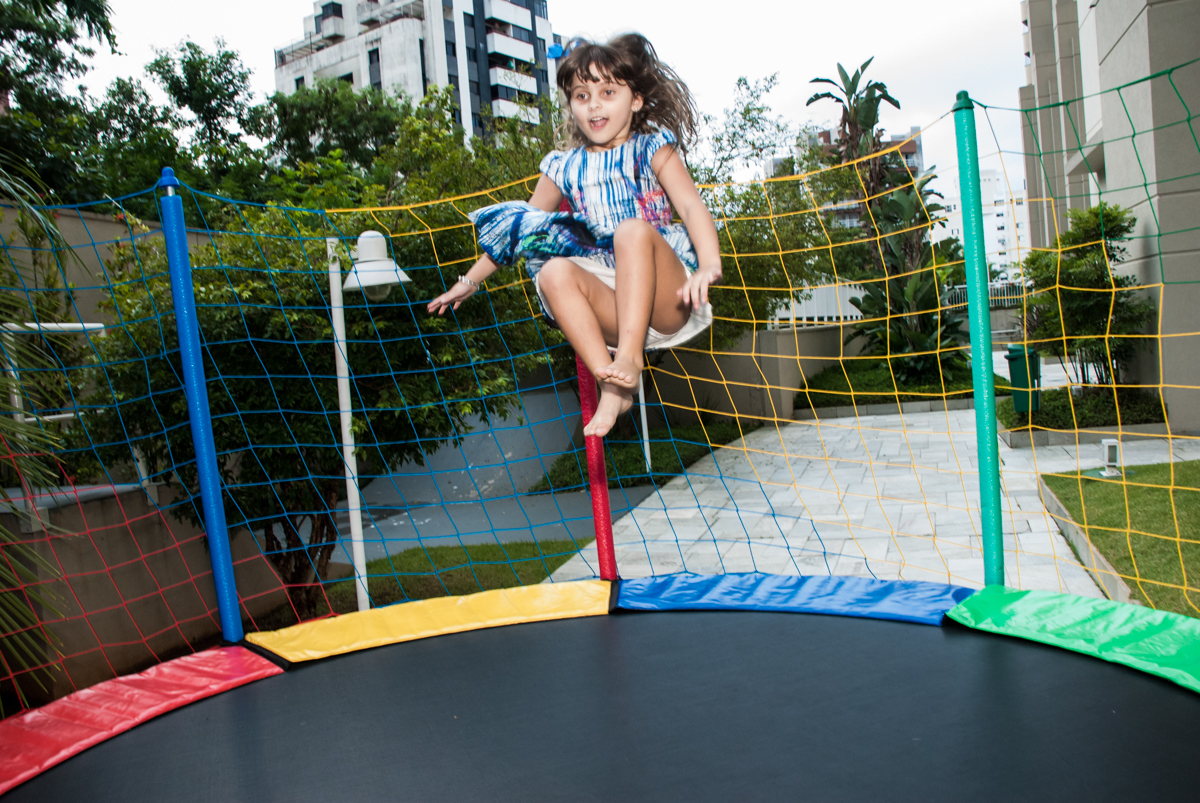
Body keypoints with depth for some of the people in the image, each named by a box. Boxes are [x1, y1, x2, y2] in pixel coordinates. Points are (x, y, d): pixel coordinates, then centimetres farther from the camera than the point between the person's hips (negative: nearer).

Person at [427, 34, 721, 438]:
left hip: (665, 299, -3)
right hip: (609, 304, 3)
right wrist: (470, 280, 27)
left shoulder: (651, 149, 8)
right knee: (554, 272, -26)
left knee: (634, 229, -31)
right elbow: (521, 230, 27)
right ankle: (612, 385, -33)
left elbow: (692, 207, -8)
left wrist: (709, 266, -28)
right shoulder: (565, 168, 18)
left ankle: (630, 355, -35)